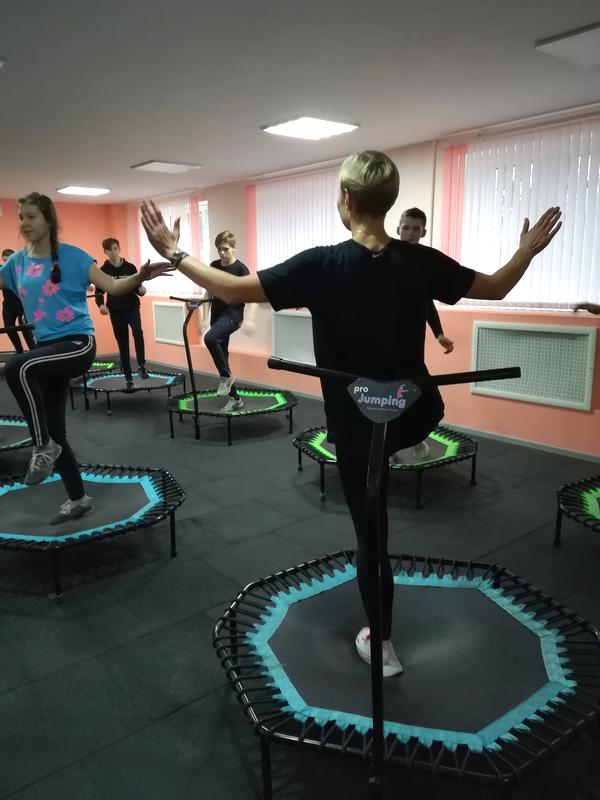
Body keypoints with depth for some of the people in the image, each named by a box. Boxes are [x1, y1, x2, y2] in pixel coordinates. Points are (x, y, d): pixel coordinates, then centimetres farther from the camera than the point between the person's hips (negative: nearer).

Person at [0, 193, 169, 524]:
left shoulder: (71, 255, -6)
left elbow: (112, 286, -11)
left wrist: (140, 277, -29)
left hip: (78, 343, -6)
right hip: (47, 347, 6)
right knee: (54, 430, 8)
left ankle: (43, 447, -15)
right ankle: (78, 499, 26)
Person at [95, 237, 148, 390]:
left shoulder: (130, 267, 0)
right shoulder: (103, 271, -1)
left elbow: (136, 288, 5)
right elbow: (99, 291, 0)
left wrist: (141, 290, -18)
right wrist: (101, 304, -19)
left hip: (132, 307, -1)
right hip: (115, 310, 1)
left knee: (137, 331, -30)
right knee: (122, 344, 5)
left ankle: (141, 365, -18)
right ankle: (128, 377, 15)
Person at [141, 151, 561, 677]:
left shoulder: (321, 265, -19)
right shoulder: (421, 262, -8)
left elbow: (233, 290, -16)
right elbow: (497, 288, 5)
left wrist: (173, 253, -3)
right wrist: (529, 250, 24)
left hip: (357, 424, -3)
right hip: (417, 415, 3)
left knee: (371, 531, 12)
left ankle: (382, 647, 27)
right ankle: (410, 451, 59)